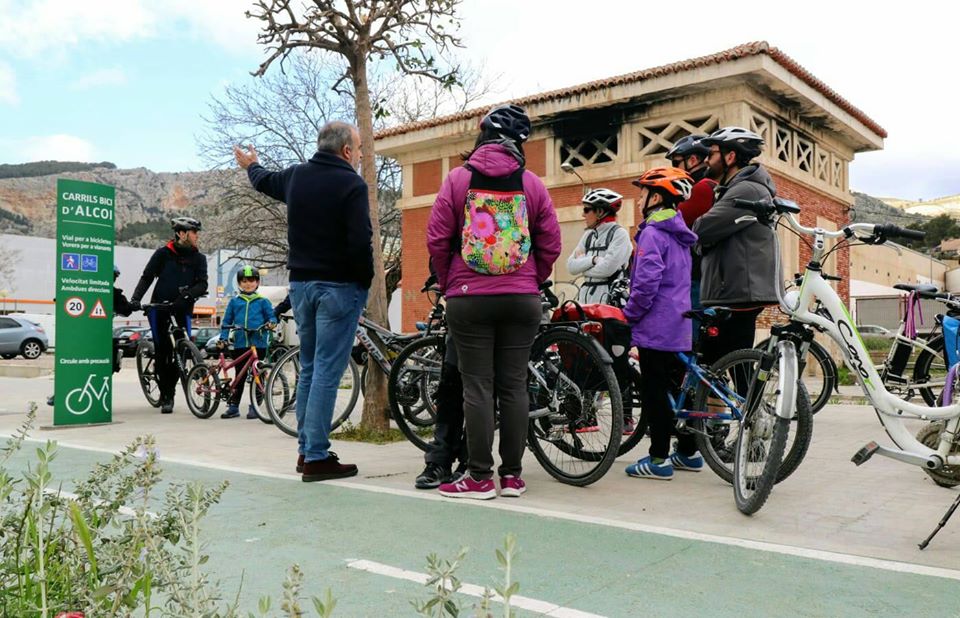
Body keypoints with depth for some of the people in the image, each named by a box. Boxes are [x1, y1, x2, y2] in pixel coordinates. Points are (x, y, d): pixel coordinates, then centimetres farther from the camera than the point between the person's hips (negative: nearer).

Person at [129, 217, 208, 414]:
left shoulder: (199, 258, 3)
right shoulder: (163, 253, -1)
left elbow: (202, 284, -7)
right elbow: (147, 277, 0)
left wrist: (187, 294, -26)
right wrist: (135, 299, -13)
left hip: (182, 307, 2)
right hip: (159, 304, -1)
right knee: (162, 350, -3)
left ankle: (170, 389, 8)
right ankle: (165, 394, 7)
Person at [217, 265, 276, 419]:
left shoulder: (262, 301, 7)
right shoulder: (234, 301, 11)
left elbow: (272, 315, 8)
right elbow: (226, 321, 14)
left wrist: (271, 322, -15)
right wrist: (223, 338, 5)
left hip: (258, 343, -1)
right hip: (240, 344, 2)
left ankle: (254, 406, 9)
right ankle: (233, 406, 17)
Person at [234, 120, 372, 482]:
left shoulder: (296, 176, 10)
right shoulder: (351, 185, -11)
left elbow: (264, 181, 32)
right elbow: (360, 243, -19)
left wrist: (250, 166, 54)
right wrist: (365, 283, -5)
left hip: (301, 284, 7)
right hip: (338, 288, -7)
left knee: (309, 368, 16)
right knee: (327, 371, -5)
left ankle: (306, 450, 21)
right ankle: (316, 458, -2)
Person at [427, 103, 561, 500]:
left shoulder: (459, 178, -1)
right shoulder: (532, 183, 3)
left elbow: (437, 239, -3)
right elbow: (551, 244, 3)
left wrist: (448, 282, 10)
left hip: (469, 299, -2)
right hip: (522, 300, 2)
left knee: (477, 386, 2)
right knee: (514, 385, 7)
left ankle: (480, 477, 5)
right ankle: (512, 475, 13)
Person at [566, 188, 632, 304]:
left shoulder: (619, 233, -5)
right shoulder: (588, 235, 15)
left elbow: (607, 268, -16)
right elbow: (571, 266, 5)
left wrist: (583, 265, -1)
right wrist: (593, 260, -10)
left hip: (609, 298, -6)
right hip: (586, 296, 6)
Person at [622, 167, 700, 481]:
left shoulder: (652, 233, -13)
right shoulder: (680, 236, 16)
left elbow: (647, 281, -22)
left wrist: (629, 315, -10)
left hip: (656, 327, -9)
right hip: (680, 327, 9)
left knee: (654, 392, -3)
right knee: (677, 388, 16)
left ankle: (658, 459, 2)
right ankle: (689, 452, 24)